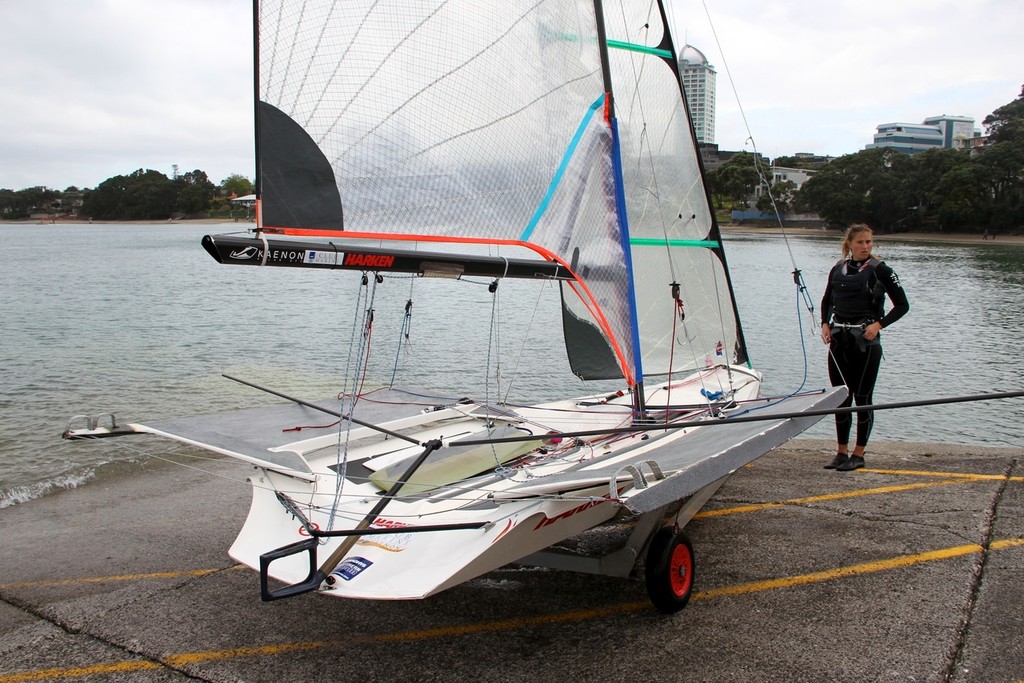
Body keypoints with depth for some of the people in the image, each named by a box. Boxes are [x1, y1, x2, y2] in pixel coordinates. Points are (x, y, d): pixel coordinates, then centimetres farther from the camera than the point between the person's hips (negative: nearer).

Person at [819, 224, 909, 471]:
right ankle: (841, 452, 17)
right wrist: (825, 324, 6)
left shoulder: (880, 271, -4)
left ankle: (858, 455, 10)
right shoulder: (838, 269, 8)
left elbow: (902, 306, -2)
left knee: (862, 397, 1)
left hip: (866, 341, -4)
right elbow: (827, 301, 22)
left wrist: (879, 324, -14)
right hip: (838, 340, 4)